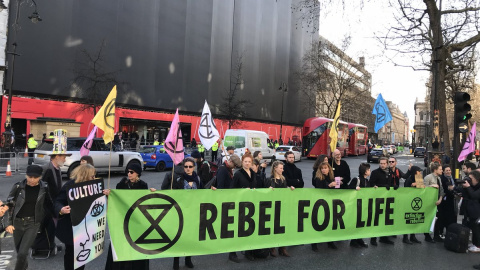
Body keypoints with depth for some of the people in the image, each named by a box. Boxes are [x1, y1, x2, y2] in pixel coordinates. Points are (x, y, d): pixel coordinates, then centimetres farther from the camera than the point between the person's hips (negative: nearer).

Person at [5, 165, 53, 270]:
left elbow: (49, 204, 5)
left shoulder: (44, 188, -8)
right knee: (19, 251, 17)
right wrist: (9, 223, -6)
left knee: (22, 253, -12)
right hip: (18, 222, 2)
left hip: (33, 223, -2)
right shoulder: (18, 187, -9)